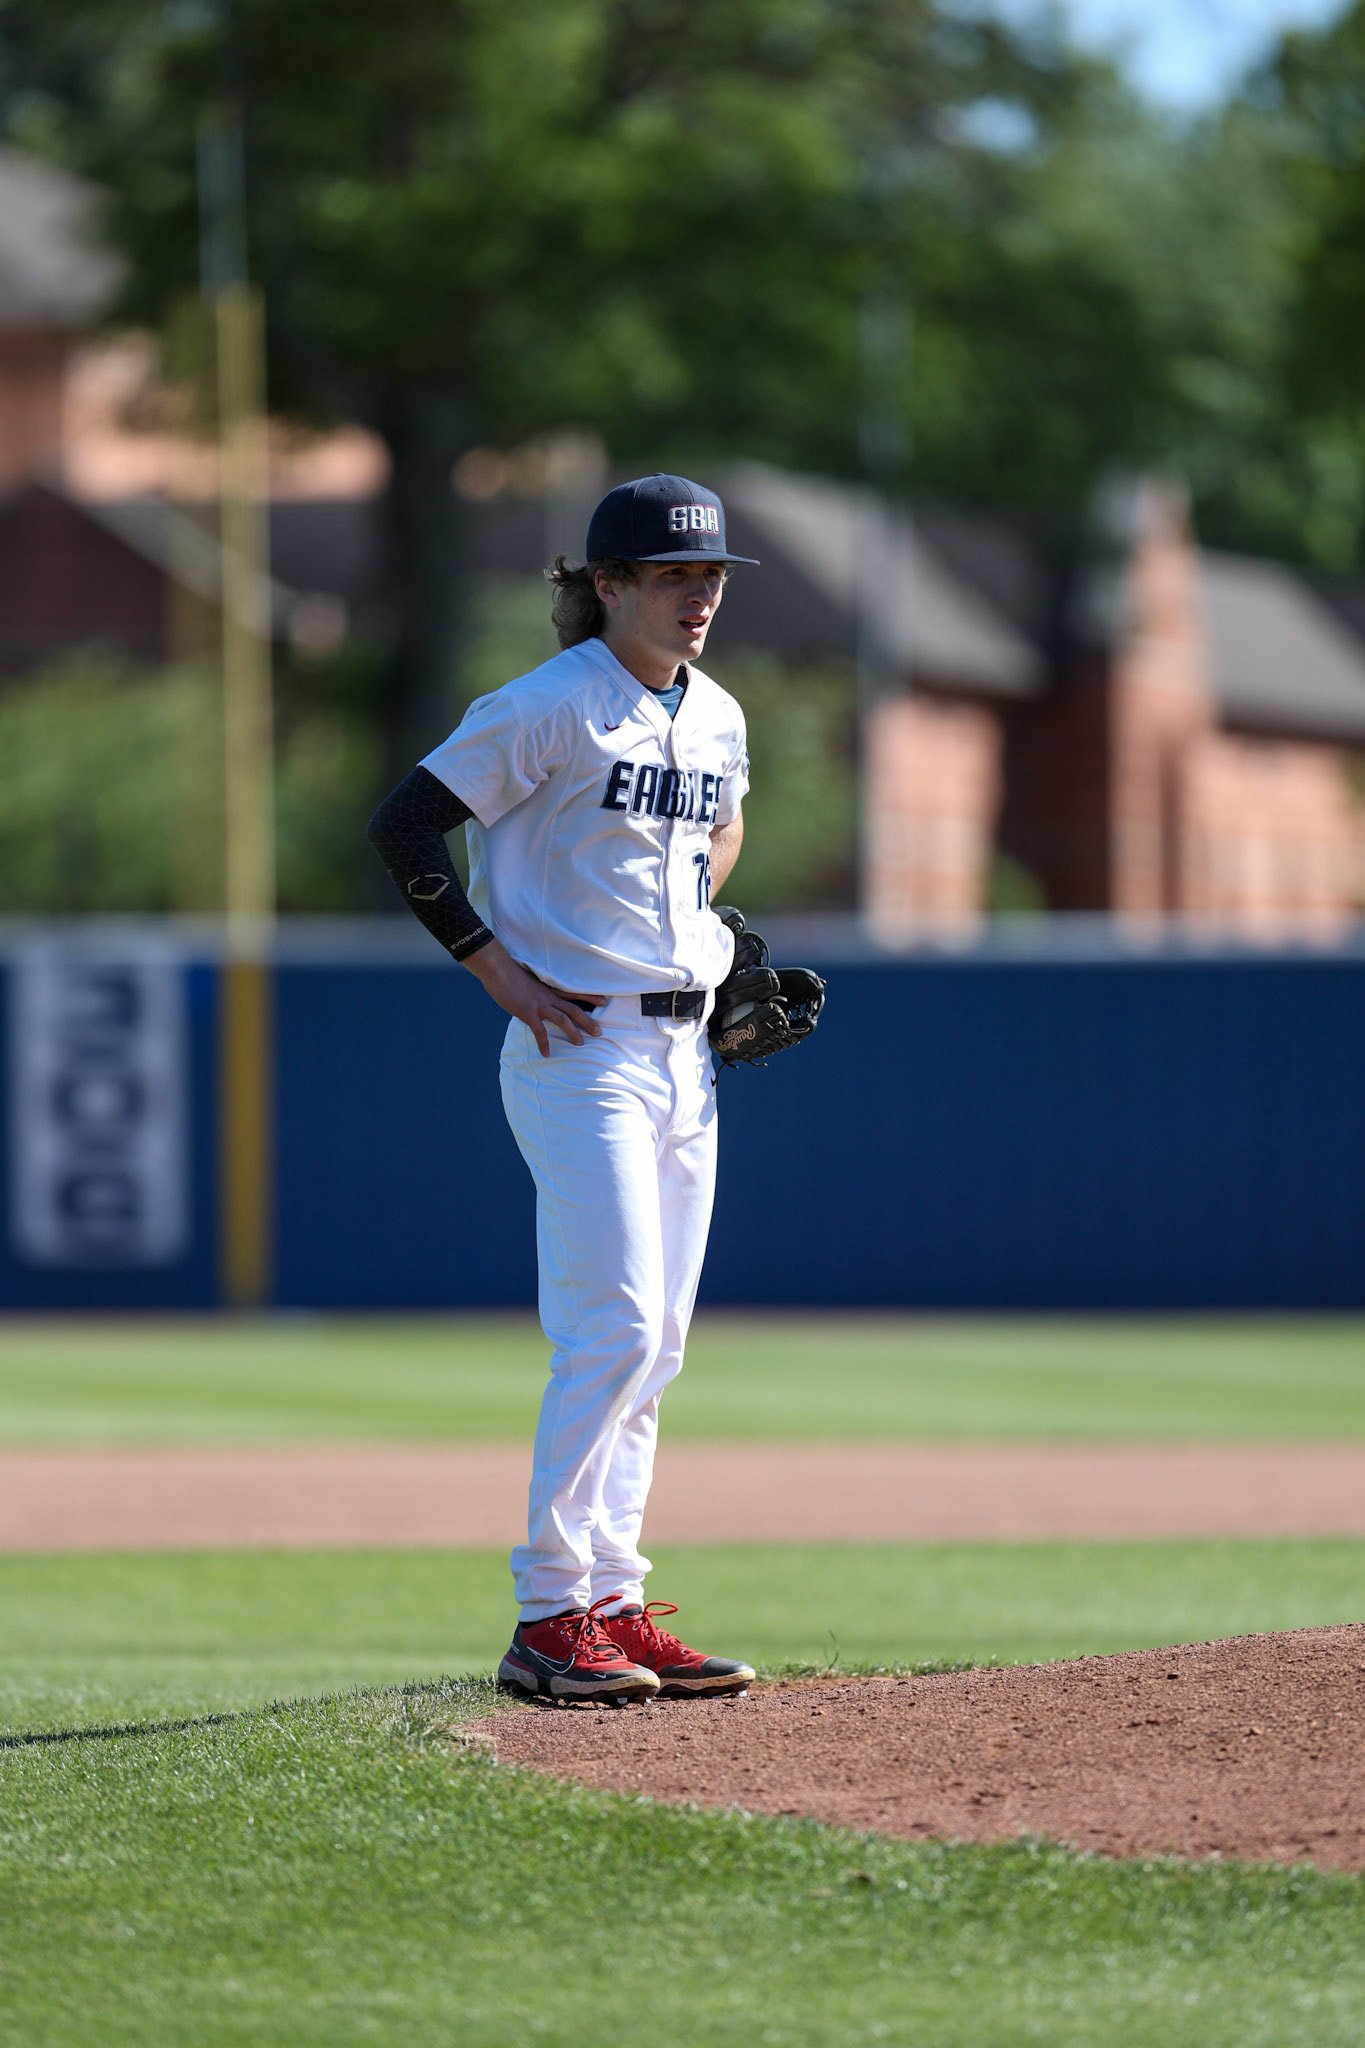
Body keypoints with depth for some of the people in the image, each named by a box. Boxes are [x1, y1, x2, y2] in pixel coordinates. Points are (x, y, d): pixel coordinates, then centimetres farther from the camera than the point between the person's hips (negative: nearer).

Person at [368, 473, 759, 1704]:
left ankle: (612, 1606, 13)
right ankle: (548, 1620, -11)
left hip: (684, 1048, 8)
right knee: (615, 1326, -14)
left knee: (653, 1342, 8)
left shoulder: (716, 718, 11)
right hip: (581, 1048, -8)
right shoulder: (549, 709, -11)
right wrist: (497, 968, -13)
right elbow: (404, 827, -12)